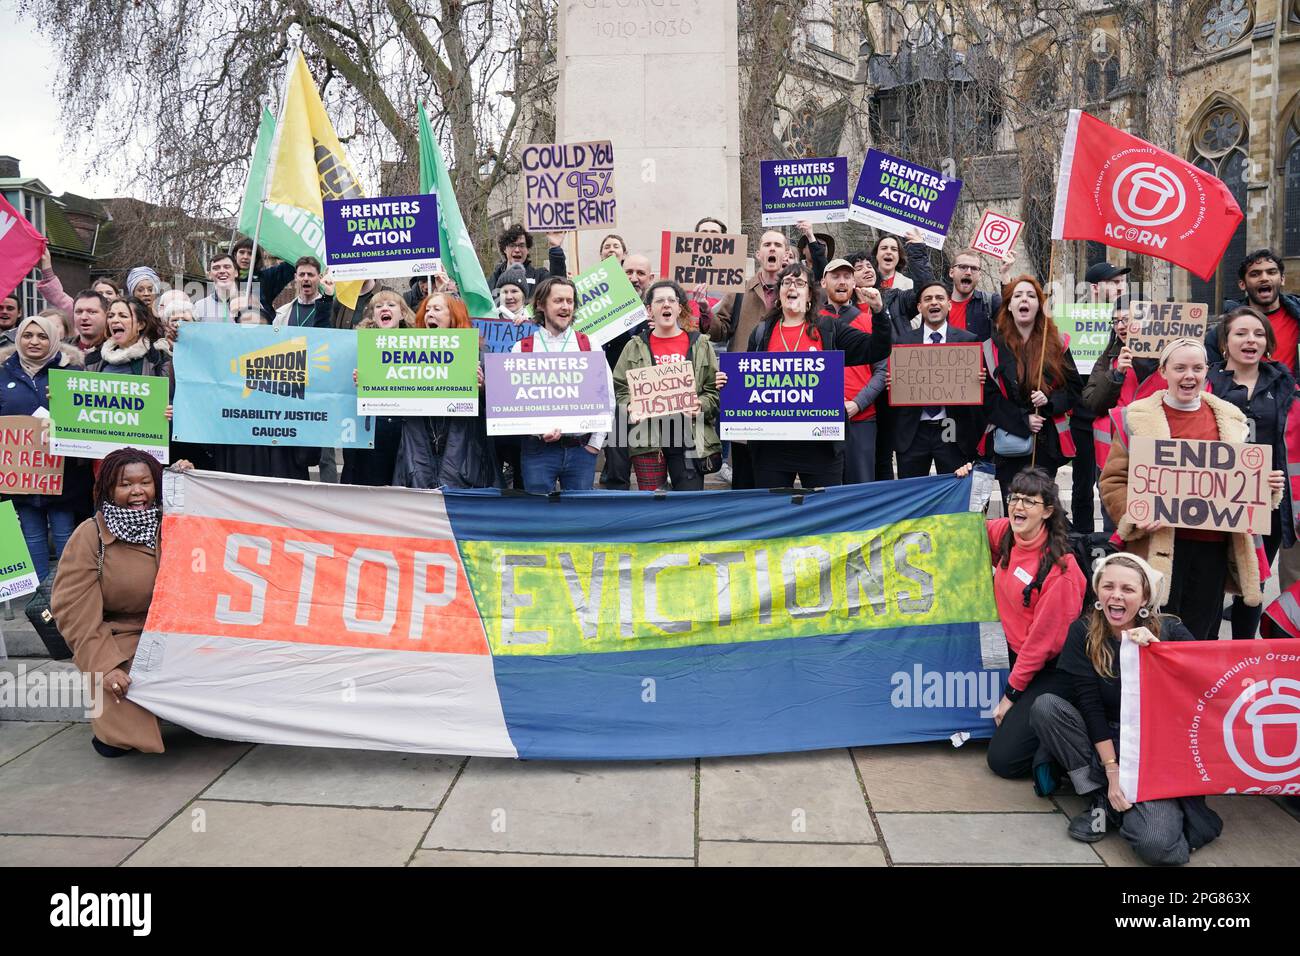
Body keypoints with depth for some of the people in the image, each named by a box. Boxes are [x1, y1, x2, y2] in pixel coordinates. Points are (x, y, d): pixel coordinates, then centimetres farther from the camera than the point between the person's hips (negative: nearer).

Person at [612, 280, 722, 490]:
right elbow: (620, 389, 8)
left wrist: (700, 405, -12)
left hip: (690, 437, 0)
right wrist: (630, 410, -10)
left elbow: (714, 389, 7)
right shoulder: (635, 347, 9)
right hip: (647, 438, 0)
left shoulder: (700, 345, 9)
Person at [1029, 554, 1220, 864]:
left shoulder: (1170, 631, -6)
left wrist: (1155, 649, -28)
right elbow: (1089, 705, -10)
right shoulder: (1083, 632, -6)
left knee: (1155, 845, -28)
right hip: (1104, 742, 3)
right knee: (1045, 706, -26)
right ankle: (1101, 797, -15)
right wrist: (1112, 770, -16)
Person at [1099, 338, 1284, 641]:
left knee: (1201, 636, 12)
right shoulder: (1137, 417, -1)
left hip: (1214, 546, 4)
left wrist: (1269, 485, 1)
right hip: (1158, 547, -4)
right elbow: (1113, 480, -3)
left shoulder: (1230, 419, 12)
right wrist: (1135, 517, -19)